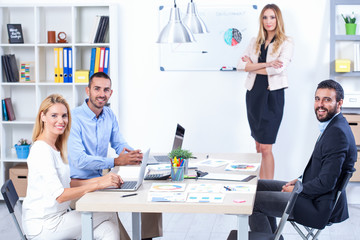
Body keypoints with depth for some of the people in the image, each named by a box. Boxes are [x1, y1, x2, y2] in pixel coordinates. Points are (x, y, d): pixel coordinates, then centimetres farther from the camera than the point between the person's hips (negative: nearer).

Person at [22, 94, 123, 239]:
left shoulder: (55, 147, 13)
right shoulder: (42, 150, -18)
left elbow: (67, 182, 12)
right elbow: (59, 195, -26)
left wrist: (99, 180, -1)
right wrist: (98, 184, -28)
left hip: (58, 215, 8)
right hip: (43, 226, -8)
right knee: (109, 216, -9)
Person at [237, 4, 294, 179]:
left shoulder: (286, 43, -1)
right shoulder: (255, 42, 13)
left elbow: (278, 68, -16)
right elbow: (240, 65, 0)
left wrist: (252, 66, -5)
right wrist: (266, 64, -13)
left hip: (272, 95, -5)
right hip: (254, 93, 5)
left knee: (266, 147, -10)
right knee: (258, 145, 9)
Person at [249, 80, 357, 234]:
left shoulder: (337, 132, -24)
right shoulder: (332, 126, 9)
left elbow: (327, 182, -26)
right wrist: (300, 180, 8)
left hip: (321, 207, -10)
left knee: (253, 201, -10)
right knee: (257, 186, 17)